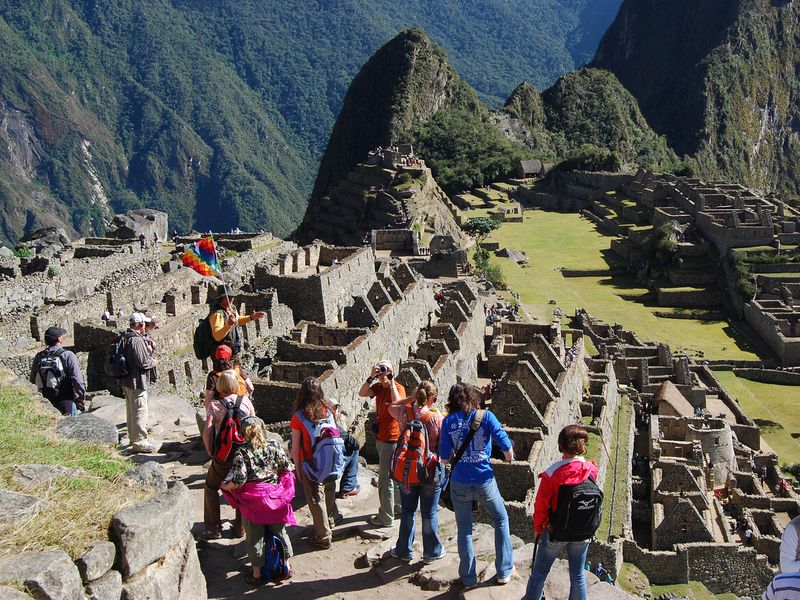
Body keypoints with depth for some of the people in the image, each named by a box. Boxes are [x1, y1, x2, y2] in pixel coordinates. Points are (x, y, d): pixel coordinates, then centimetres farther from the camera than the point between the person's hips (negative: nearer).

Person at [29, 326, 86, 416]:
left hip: (46, 403, 5)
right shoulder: (68, 355, -12)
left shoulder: (38, 357, 3)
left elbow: (32, 381, 9)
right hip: (66, 401, -5)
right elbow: (77, 379, -15)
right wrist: (82, 397, -3)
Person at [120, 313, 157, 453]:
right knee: (140, 412, -3)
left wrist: (147, 349, 10)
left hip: (126, 381, 10)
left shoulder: (125, 338, 10)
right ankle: (139, 442, 1)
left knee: (131, 410, 20)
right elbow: (143, 363, -22)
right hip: (137, 382, -10)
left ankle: (133, 438, 32)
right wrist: (154, 361, -4)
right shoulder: (137, 340, -21)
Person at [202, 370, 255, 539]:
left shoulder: (214, 404, -9)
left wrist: (210, 452, -2)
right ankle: (240, 527, 25)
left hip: (223, 455, -2)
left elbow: (207, 431, -15)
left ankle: (213, 528, 17)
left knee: (211, 487, 17)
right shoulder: (246, 401, -2)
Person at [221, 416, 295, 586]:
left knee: (254, 537, 10)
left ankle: (256, 574, 19)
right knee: (279, 531, 18)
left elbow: (239, 479, -19)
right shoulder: (274, 446, -5)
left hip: (253, 499, -3)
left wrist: (224, 486, -1)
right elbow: (288, 468, -2)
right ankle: (287, 567, 28)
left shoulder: (241, 453, -14)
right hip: (275, 496, 3)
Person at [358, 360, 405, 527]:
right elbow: (362, 393, -9)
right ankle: (400, 507, 35)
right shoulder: (378, 387, 5)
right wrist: (371, 377, -19)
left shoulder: (399, 388, -16)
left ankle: (386, 518, 4)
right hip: (381, 437, 8)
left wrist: (391, 383, -30)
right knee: (393, 475, 20)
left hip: (392, 439, -8)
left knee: (385, 479, -4)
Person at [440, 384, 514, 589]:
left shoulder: (449, 421, -2)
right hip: (484, 481, -1)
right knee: (501, 520, 21)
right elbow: (505, 445, -10)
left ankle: (469, 578, 21)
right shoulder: (485, 416, -5)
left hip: (459, 483, 1)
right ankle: (504, 571, 25)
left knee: (464, 530, 15)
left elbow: (444, 457, -3)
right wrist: (509, 456, 12)